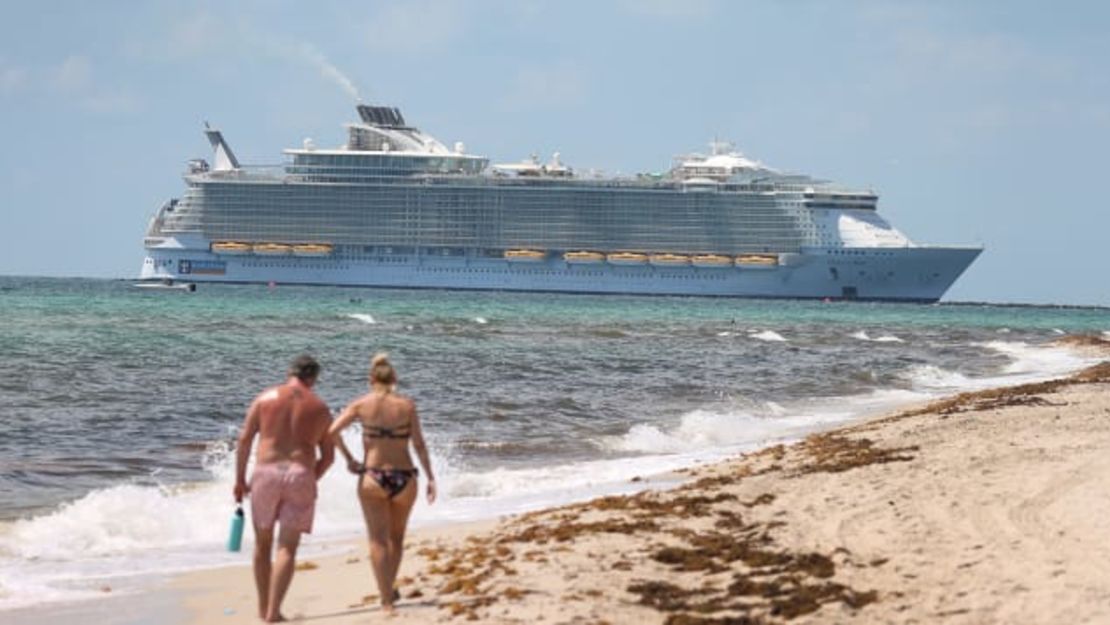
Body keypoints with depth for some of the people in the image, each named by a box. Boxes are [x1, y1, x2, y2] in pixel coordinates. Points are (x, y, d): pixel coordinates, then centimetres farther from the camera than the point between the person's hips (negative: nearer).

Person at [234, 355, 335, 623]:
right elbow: (328, 456, 11)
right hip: (301, 475, -1)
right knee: (288, 548, -1)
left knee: (263, 543, 16)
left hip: (266, 472, 1)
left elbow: (244, 439, 1)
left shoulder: (265, 398, 6)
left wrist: (240, 479, 7)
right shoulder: (320, 408, 9)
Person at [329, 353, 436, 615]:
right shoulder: (407, 405, -2)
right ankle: (388, 590, 32)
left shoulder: (361, 404, -2)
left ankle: (386, 599, -2)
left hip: (372, 476, -1)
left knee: (378, 540, 4)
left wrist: (349, 459, 2)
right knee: (397, 537, 21)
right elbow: (419, 444, -6)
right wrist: (430, 478, -3)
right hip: (404, 477, 1)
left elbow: (332, 431, -10)